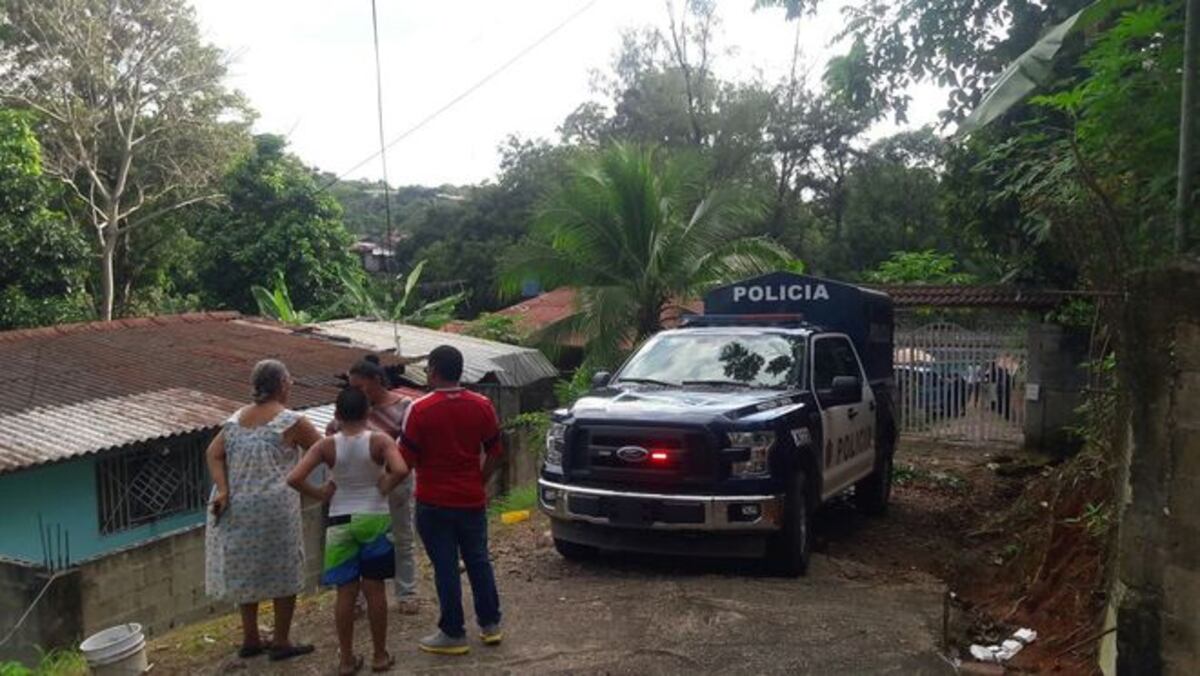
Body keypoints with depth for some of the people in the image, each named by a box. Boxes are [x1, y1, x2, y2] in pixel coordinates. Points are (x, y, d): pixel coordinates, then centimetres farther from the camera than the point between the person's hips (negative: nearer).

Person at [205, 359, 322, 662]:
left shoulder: (237, 418, 10)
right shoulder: (291, 422, -8)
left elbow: (214, 453, 0)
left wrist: (222, 489, -8)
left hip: (236, 508, 6)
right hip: (273, 508, -6)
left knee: (246, 571, 18)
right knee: (284, 572, 8)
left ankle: (250, 639, 27)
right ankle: (281, 642, 14)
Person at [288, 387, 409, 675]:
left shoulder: (326, 445, -6)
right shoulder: (380, 441, -10)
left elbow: (294, 479, -15)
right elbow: (400, 470, -27)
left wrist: (321, 494, -2)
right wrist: (384, 487, -10)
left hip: (340, 521, 1)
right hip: (374, 519, -1)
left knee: (346, 591, 8)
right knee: (374, 589, 8)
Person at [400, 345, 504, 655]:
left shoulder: (420, 409, -14)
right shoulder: (482, 406, -1)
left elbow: (406, 459, -11)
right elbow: (494, 454, 4)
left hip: (434, 502, -4)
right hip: (472, 500, 4)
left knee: (446, 568, 4)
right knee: (479, 561, 16)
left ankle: (453, 634, 12)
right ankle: (490, 624, 25)